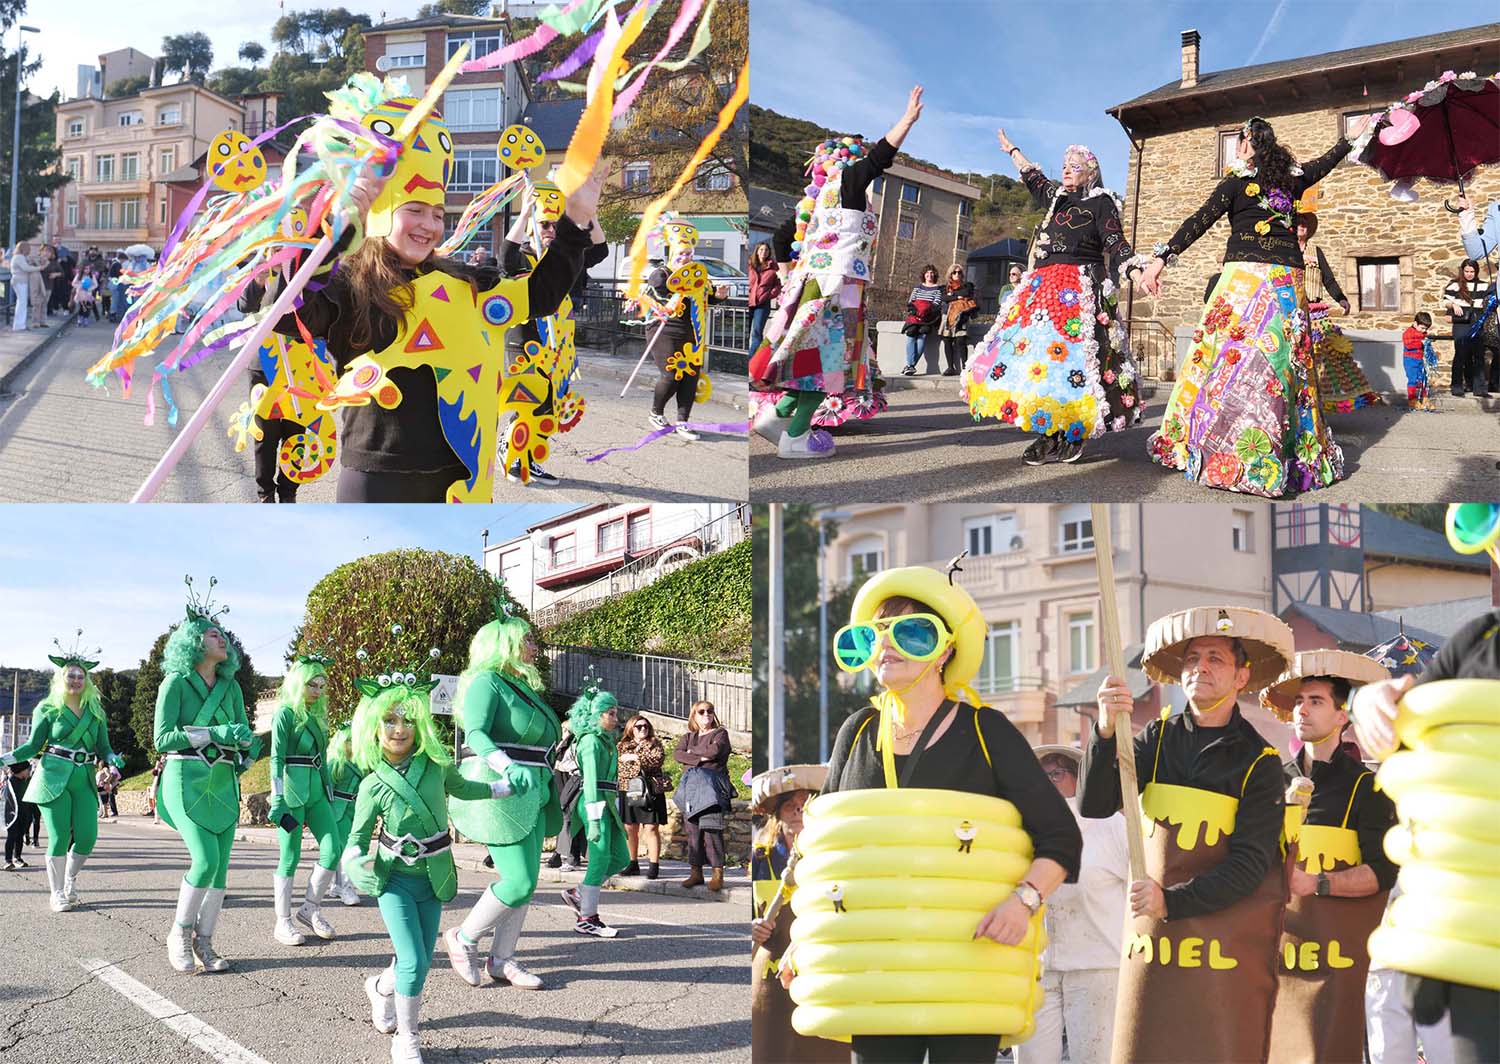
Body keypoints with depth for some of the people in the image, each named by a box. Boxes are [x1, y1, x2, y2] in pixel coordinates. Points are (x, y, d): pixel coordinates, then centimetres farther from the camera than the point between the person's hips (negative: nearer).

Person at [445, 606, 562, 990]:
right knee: (518, 881, -11)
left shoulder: (523, 688, 18)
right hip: (498, 791, -9)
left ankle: (502, 959, 16)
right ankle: (463, 939, 7)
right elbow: (476, 734, -23)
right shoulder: (487, 682, -8)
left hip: (530, 795, 9)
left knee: (526, 881, 7)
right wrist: (508, 767, -39)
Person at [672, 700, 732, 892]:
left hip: (711, 786, -5)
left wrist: (692, 751, 3)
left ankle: (717, 873, -14)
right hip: (691, 786, 5)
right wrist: (699, 758, -10)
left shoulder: (720, 733, 9)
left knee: (711, 829, -13)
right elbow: (676, 754, 3)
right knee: (692, 831, 0)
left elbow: (714, 750, -11)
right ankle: (696, 872, 4)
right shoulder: (687, 737, 21)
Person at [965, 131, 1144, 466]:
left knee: (1068, 351, -16)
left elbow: (1115, 242, -6)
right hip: (1044, 285, 7)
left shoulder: (1101, 202, 3)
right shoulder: (1055, 196, 22)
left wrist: (1137, 270, -20)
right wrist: (1012, 150, 51)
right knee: (1030, 348, -2)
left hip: (1080, 289, -7)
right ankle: (1048, 433, -2)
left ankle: (1072, 435, -16)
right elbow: (1032, 176, 39)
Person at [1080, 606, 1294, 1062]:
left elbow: (1250, 865, -6)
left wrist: (1172, 901, -16)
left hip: (1227, 947, -2)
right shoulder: (1157, 739, 8)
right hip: (1151, 939, 2)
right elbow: (1094, 805, -5)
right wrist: (1105, 732, -20)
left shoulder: (1259, 762, 0)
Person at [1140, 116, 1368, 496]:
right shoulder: (1291, 179, 13)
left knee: (1230, 356, -6)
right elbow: (1326, 161, 32)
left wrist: (1162, 258, -8)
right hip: (1288, 279, 5)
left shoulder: (1237, 182, -1)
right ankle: (1298, 455, 10)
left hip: (1245, 277, -5)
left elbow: (1199, 223, -8)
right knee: (1285, 360, 7)